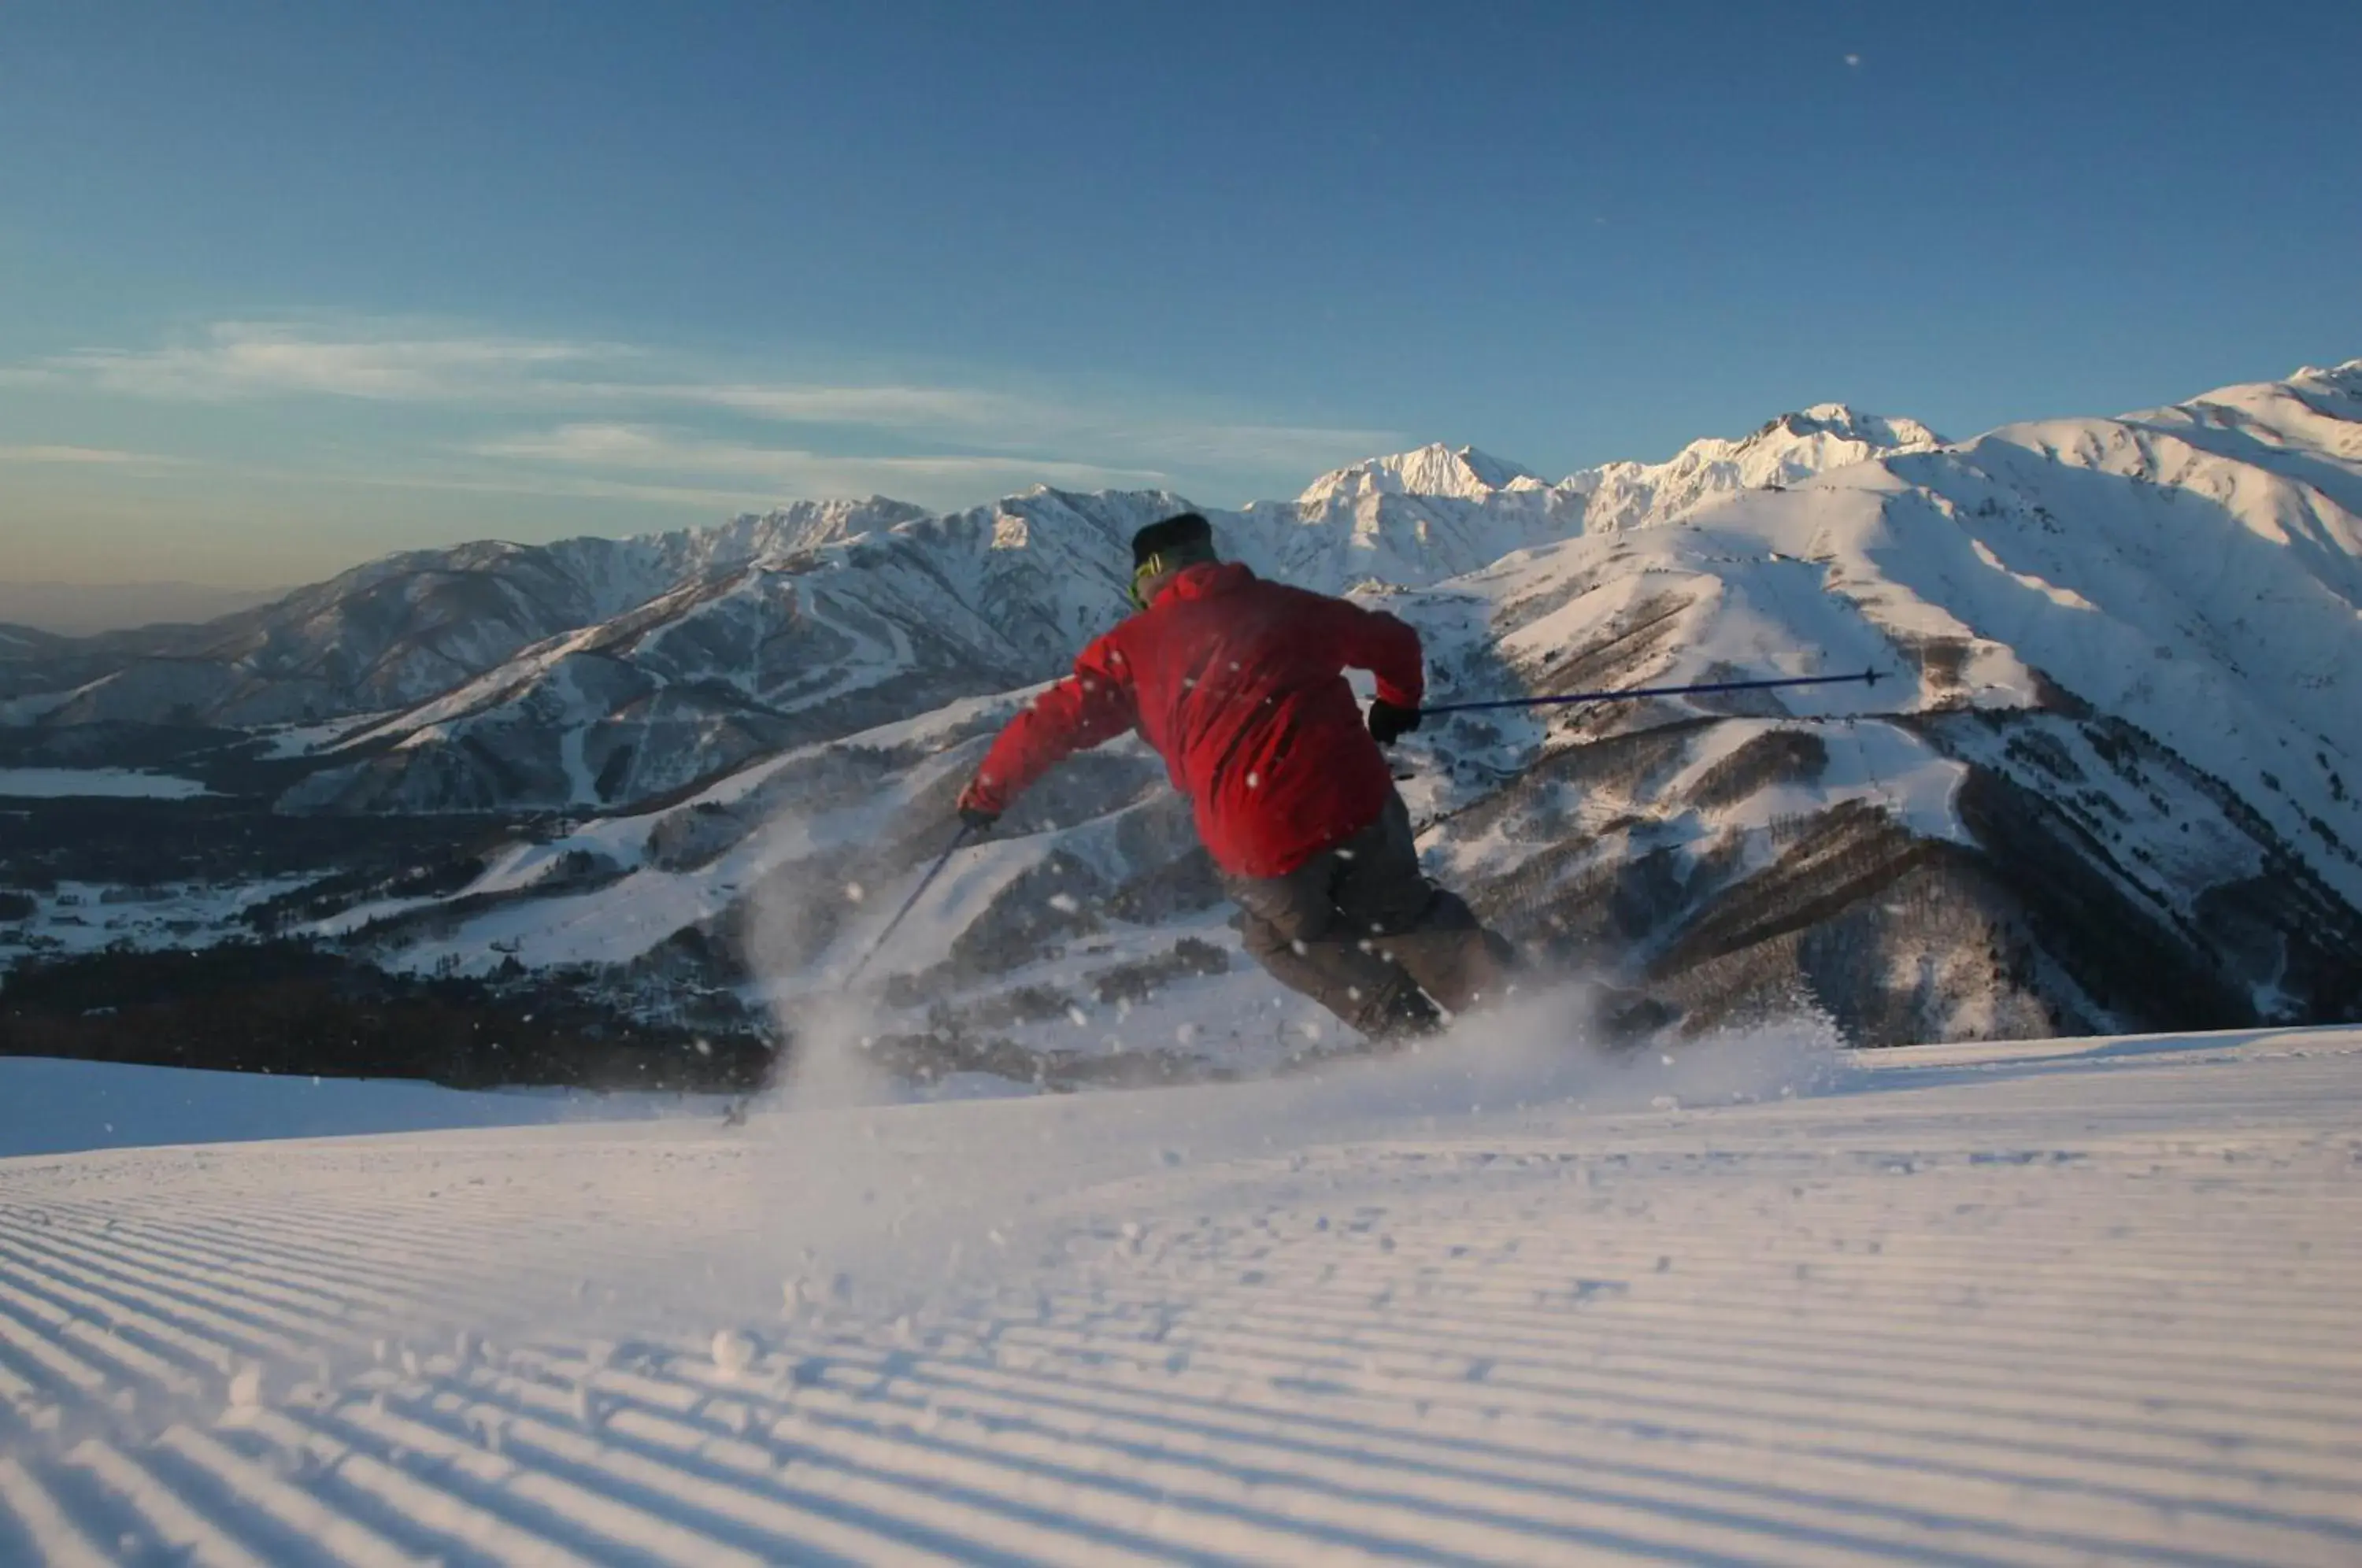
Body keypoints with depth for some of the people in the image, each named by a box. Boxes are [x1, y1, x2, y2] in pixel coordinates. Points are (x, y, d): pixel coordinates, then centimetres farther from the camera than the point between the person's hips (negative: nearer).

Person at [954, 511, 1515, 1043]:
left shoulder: (1134, 647, 11)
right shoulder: (1281, 605, 17)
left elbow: (1053, 720, 11)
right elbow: (1392, 641, 24)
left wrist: (986, 793, 25)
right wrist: (1398, 701, 45)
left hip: (1260, 845, -2)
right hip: (1357, 805, 2)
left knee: (1289, 939, 26)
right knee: (1403, 917, 24)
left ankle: (1417, 1036, 17)